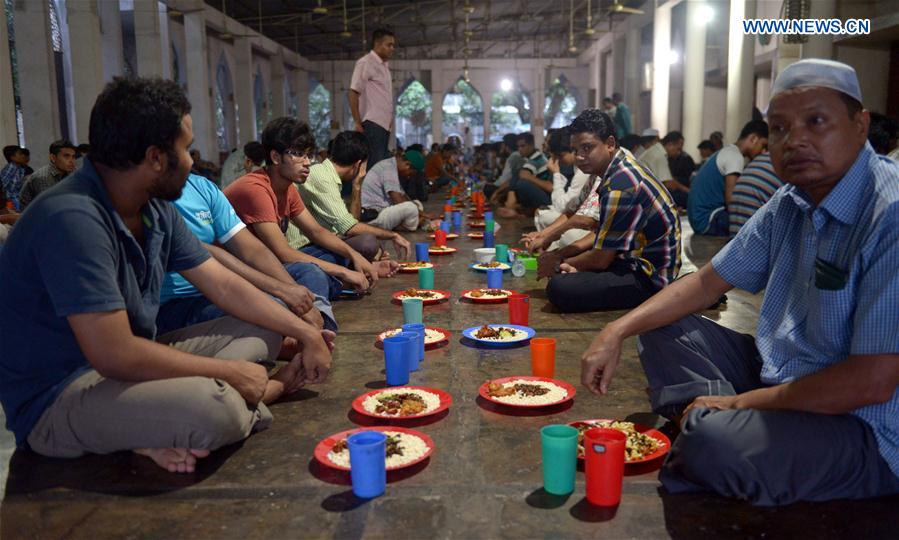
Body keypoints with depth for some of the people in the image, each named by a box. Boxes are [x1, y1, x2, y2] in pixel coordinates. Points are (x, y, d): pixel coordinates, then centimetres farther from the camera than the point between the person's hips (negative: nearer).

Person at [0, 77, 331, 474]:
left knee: (262, 332, 7)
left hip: (131, 362, 10)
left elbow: (226, 287, 8)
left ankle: (165, 431, -11)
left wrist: (306, 332, 2)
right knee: (214, 409, -37)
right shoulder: (73, 219, -25)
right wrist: (230, 372, -19)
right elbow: (115, 355, -28)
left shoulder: (156, 210, 2)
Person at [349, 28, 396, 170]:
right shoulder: (365, 63, -5)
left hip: (384, 125, 8)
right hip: (372, 124, -8)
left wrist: (390, 120, 13)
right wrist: (358, 123, -13)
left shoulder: (384, 65, 20)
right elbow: (353, 94, -9)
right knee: (374, 165, -12)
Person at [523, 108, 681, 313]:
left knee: (559, 288, -28)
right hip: (637, 259, 10)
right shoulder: (622, 166, 8)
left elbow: (601, 259, -19)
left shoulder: (621, 185, -24)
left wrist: (559, 264, -2)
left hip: (648, 278, -10)